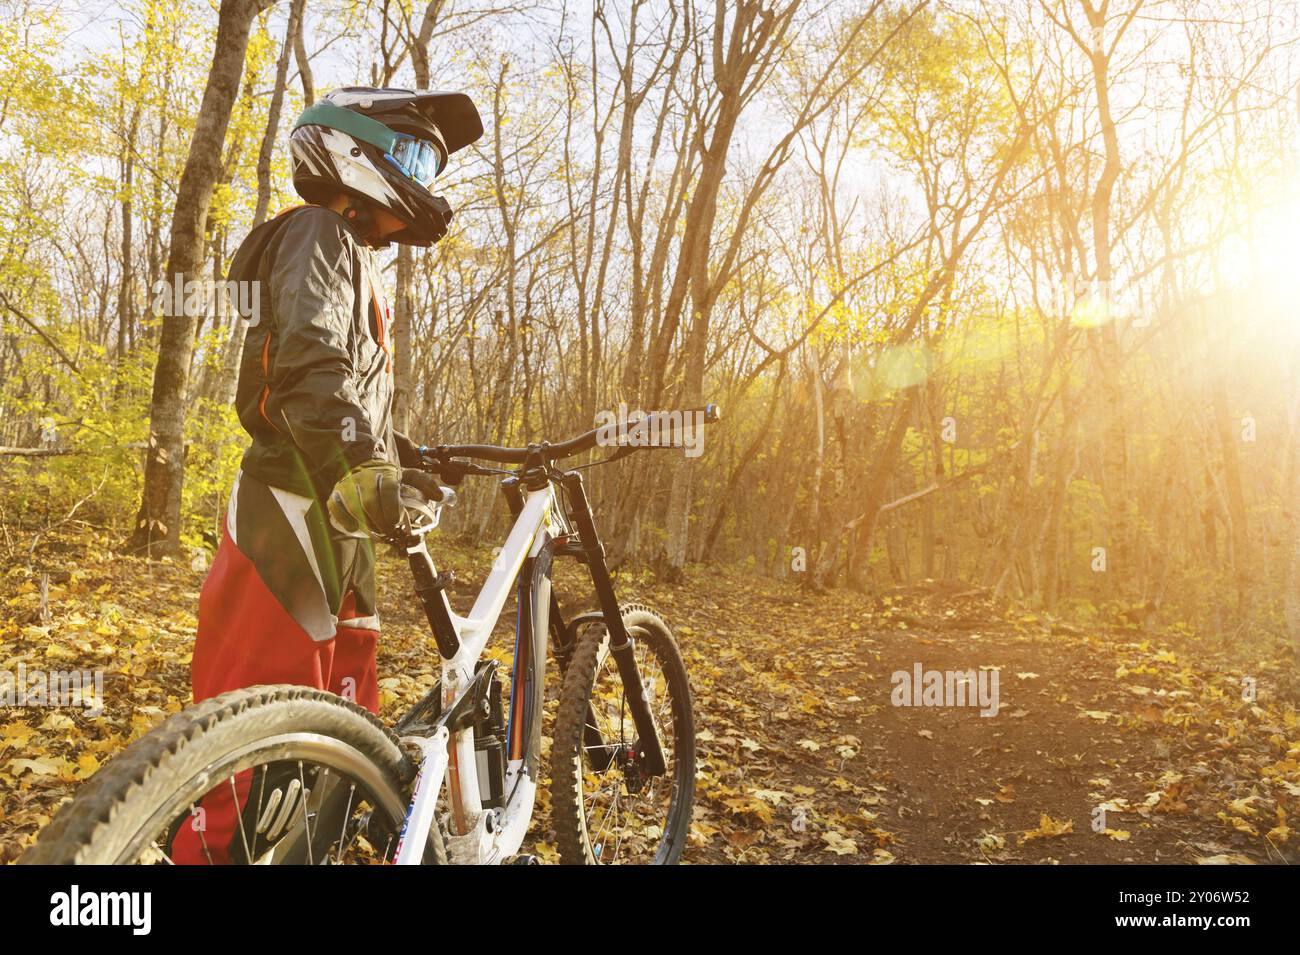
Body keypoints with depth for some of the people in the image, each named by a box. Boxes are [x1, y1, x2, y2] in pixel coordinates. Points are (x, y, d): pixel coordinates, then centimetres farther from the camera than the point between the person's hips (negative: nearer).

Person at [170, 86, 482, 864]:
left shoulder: (353, 253, 24)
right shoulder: (321, 233, -7)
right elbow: (312, 365, -25)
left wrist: (404, 457, 34)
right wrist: (363, 473, -35)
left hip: (336, 519, 10)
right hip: (295, 514, -10)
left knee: (345, 717, 15)